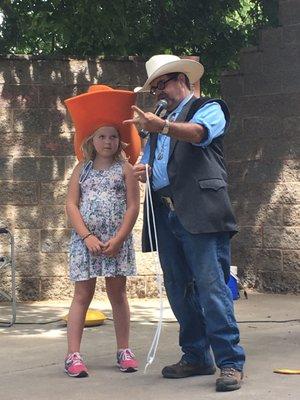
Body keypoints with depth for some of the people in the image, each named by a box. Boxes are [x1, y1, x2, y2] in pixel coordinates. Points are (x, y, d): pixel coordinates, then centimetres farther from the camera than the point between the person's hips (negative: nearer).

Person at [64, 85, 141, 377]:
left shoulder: (125, 169, 2)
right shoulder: (82, 169, 6)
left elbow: (133, 206, -3)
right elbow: (71, 205, 1)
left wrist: (117, 240, -11)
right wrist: (88, 237, -10)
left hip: (117, 242, 0)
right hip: (85, 241, 1)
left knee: (117, 294, 8)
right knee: (82, 295, 0)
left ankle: (123, 351, 17)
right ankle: (73, 355, 0)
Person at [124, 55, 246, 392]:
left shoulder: (208, 108, 6)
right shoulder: (158, 125, 27)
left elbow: (199, 132, -17)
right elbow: (149, 164, 29)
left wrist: (162, 126, -37)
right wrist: (141, 171, 3)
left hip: (200, 211, -7)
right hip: (165, 215, 7)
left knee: (211, 286, -13)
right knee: (178, 289, 7)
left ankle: (230, 362, -11)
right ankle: (197, 357, 15)